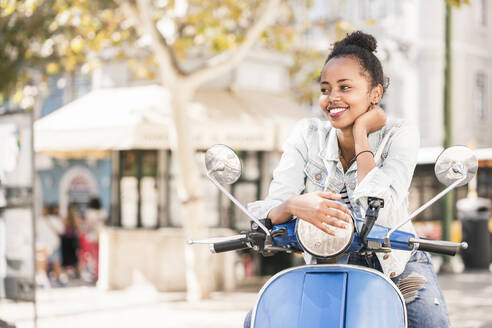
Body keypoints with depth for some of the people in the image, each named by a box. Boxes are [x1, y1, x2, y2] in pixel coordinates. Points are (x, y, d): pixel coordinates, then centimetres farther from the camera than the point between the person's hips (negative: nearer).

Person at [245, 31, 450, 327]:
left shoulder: (400, 135, -12)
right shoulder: (308, 134, -6)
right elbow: (266, 215, -15)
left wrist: (361, 132, -21)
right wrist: (294, 205, -39)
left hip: (398, 269, -2)